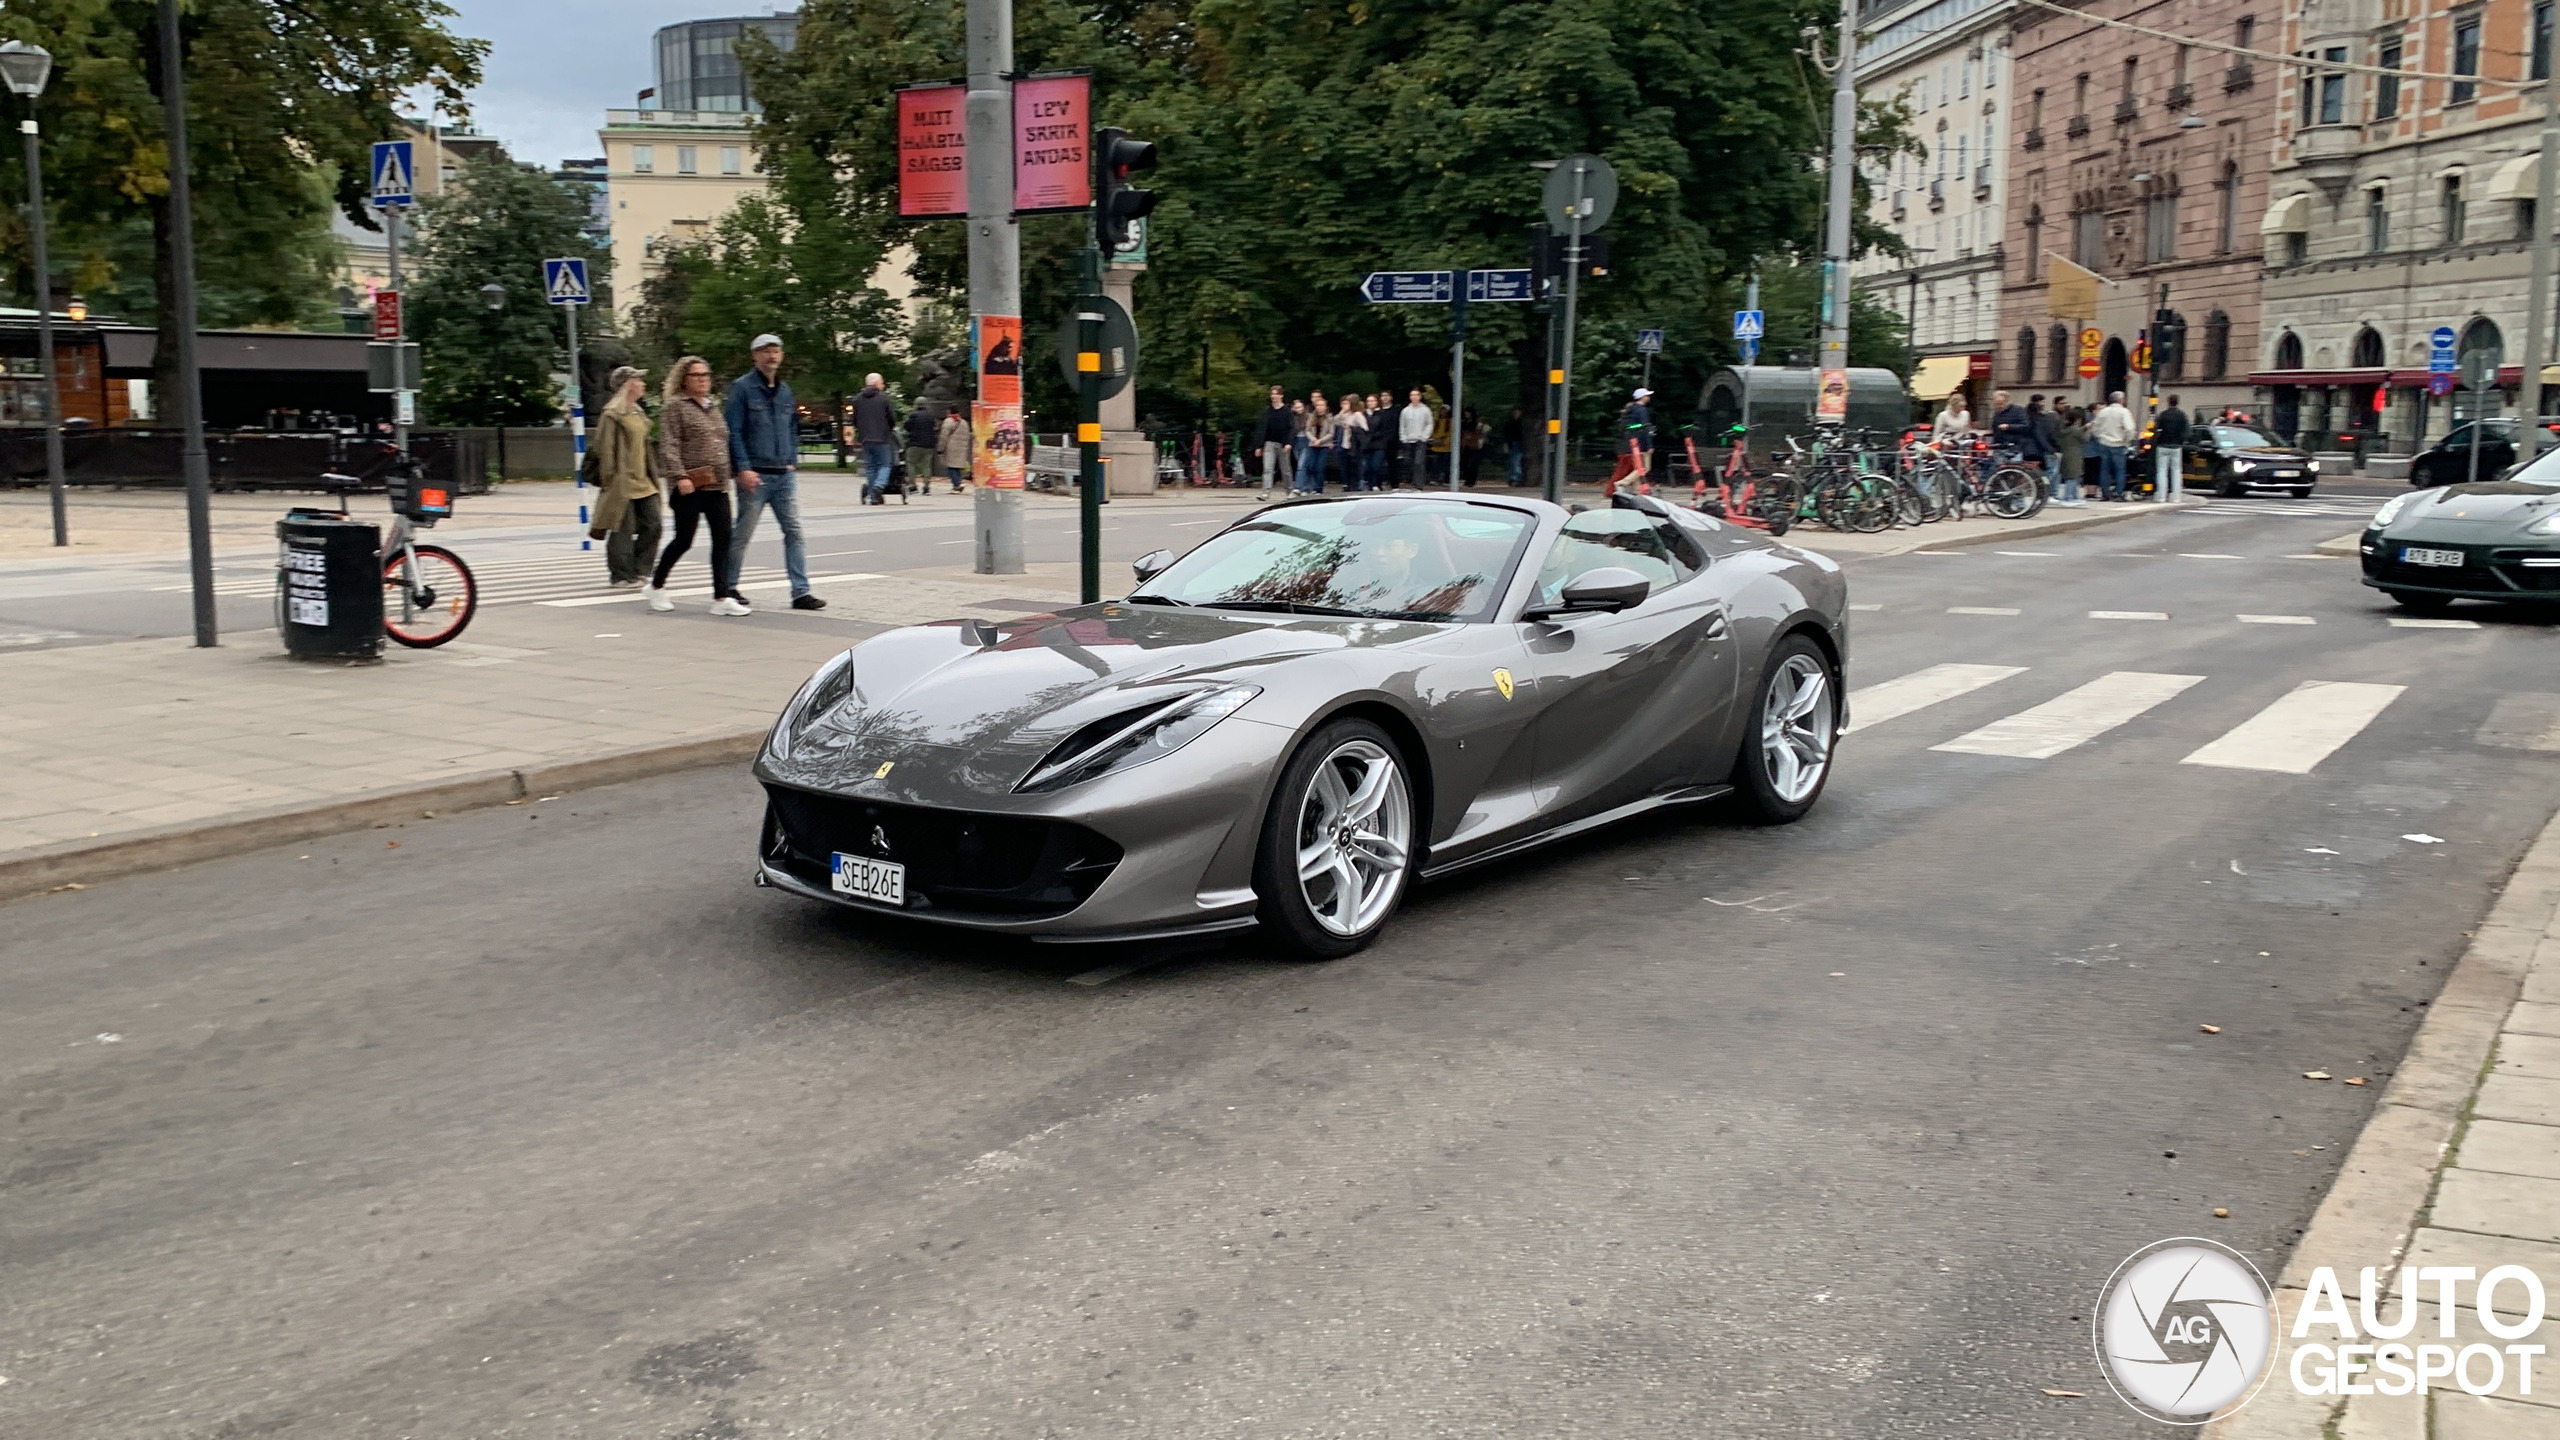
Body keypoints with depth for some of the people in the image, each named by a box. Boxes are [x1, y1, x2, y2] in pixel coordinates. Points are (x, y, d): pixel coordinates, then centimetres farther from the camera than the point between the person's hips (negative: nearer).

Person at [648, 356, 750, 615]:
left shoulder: (713, 406, 19)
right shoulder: (674, 407, -4)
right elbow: (668, 446, -12)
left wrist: (727, 475, 20)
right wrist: (680, 477, -21)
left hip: (718, 487, 7)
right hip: (691, 487, -7)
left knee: (723, 540, -2)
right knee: (683, 541, 1)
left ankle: (722, 598, -1)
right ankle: (656, 586, 20)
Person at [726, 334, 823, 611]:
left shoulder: (785, 390, 14)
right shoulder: (742, 387, -5)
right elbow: (733, 431, -9)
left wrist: (792, 461, 9)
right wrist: (743, 469, -16)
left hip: (785, 474, 6)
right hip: (755, 476, -6)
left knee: (794, 531, 0)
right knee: (742, 534, 3)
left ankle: (801, 592, 0)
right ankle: (728, 587, 17)